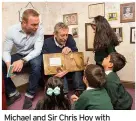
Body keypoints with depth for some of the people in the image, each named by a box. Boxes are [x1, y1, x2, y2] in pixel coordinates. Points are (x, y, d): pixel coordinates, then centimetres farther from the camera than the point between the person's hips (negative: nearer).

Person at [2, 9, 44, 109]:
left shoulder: (40, 30, -22)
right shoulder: (12, 30, -17)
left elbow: (37, 50, -25)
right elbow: (6, 51, -14)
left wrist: (23, 61, -41)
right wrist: (8, 63, -35)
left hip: (34, 55, -2)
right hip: (19, 55, 3)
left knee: (36, 64, -36)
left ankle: (30, 95, -16)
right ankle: (13, 93, 0)